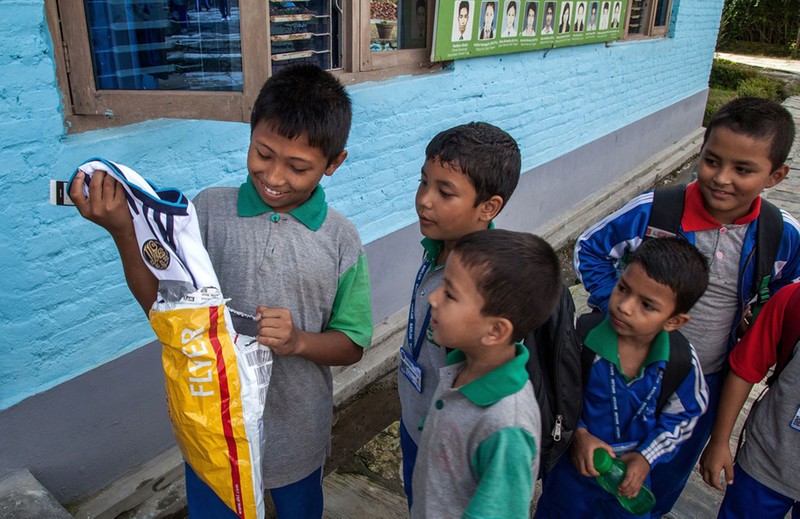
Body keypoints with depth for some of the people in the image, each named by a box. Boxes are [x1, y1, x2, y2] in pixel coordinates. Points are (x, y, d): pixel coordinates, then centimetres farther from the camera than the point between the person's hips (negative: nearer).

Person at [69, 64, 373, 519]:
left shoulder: (342, 241, -12)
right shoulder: (209, 210, -12)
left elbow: (352, 345, -5)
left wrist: (297, 341, -25)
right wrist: (122, 231, -21)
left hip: (296, 429, 1)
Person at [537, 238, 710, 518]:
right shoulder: (581, 337, -29)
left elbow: (684, 415, -3)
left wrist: (646, 456, -10)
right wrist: (578, 432, -22)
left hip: (632, 473, 2)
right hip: (575, 463, -1)